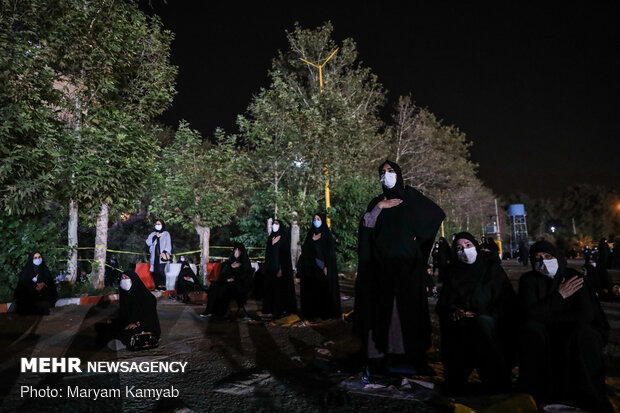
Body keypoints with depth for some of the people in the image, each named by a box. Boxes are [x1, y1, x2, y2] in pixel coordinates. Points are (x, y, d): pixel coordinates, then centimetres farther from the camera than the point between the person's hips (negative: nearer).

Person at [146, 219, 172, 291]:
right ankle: (158, 285, -1)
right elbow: (148, 242, 6)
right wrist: (156, 236, -5)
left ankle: (163, 285, -13)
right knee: (155, 271, -5)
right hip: (154, 256, 4)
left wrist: (164, 252, -17)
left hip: (162, 255, -4)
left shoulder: (166, 234, 8)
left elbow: (168, 244, -2)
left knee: (161, 271, -16)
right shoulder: (153, 234, 20)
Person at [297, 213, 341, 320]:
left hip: (321, 268, -4)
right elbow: (305, 251, 14)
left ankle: (325, 312, 9)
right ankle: (312, 312, 13)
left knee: (323, 290, -1)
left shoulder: (326, 235, -1)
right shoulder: (310, 234, 13)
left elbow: (330, 251, -8)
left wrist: (326, 267, -16)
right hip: (310, 269, 4)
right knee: (312, 290, 5)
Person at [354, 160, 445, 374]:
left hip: (407, 262, -2)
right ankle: (385, 350, 6)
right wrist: (379, 207, -7)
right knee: (384, 304, 0)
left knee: (408, 303, -3)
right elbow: (365, 225, 3)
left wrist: (418, 235, -3)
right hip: (383, 263, 2)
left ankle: (411, 353, 5)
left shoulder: (411, 196, 8)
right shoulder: (377, 201, 15)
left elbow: (437, 213, 3)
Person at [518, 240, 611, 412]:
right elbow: (530, 314, -20)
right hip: (543, 336, 0)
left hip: (576, 335, 0)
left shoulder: (574, 277, -5)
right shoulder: (529, 280, -6)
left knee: (583, 331, -33)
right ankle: (534, 391, -22)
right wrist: (560, 295, -21)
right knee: (531, 327, -32)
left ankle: (590, 398, -21)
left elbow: (586, 315, -15)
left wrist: (548, 319, -16)